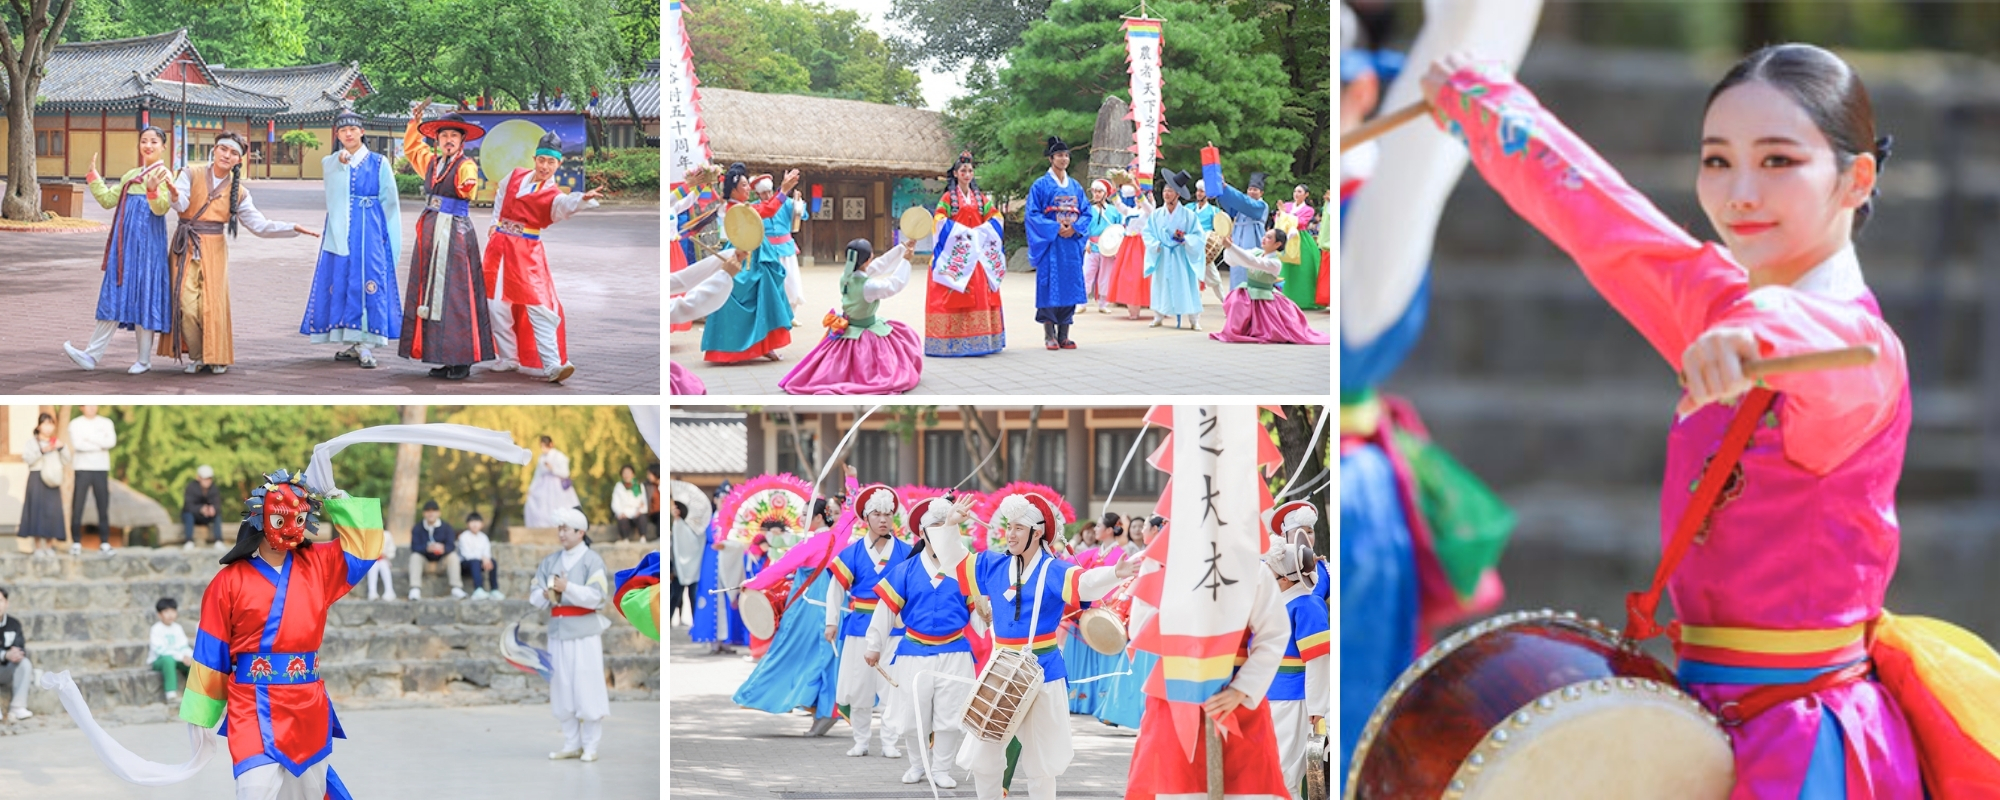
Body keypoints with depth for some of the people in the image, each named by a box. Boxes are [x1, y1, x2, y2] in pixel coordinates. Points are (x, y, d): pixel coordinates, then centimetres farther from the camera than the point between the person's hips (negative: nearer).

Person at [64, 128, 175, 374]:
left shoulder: (164, 175, -3)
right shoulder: (131, 175, 18)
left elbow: (161, 208, -17)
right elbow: (108, 200, 22)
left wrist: (152, 190, -36)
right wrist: (93, 176, 18)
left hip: (148, 243, -6)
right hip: (125, 242, 6)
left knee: (143, 297, -2)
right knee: (115, 296, 4)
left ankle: (144, 360, 6)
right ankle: (93, 354, 1)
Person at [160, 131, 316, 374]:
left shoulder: (237, 191, 7)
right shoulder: (192, 174, 0)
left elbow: (259, 226, 4)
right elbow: (181, 205, -15)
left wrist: (294, 229, -6)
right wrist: (175, 195, -39)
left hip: (214, 249, 1)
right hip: (187, 245, -1)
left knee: (212, 304, -4)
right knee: (187, 304, -8)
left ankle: (216, 357, 14)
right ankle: (196, 356, 9)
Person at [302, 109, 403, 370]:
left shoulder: (379, 163, 5)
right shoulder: (330, 163, 11)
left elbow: (389, 202, 6)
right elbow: (334, 191, -8)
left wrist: (389, 238, 1)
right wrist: (342, 163, -22)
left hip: (369, 233, -3)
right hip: (340, 231, 3)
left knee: (368, 284, -9)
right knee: (340, 285, 0)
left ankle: (367, 346, -9)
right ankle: (353, 345, 7)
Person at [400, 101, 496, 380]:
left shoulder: (466, 166, -9)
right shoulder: (431, 162, 12)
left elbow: (469, 186, -30)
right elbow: (411, 148, 32)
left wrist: (469, 188, -51)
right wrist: (415, 123, 25)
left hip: (455, 233, -8)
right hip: (431, 231, 8)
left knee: (454, 294, -9)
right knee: (430, 292, 7)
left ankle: (462, 361, -7)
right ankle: (446, 358, 12)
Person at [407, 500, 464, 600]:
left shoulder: (446, 527, -6)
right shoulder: (417, 529, -7)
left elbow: (451, 546, -18)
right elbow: (414, 547, -19)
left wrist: (443, 549, -44)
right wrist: (427, 548, -41)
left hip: (442, 558, 0)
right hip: (425, 557, 0)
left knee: (453, 556, -27)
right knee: (415, 556, -29)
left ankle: (456, 588, -27)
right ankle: (415, 590, -39)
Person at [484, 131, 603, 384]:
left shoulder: (553, 195, -10)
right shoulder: (516, 176, 4)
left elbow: (566, 204, -35)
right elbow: (501, 196, 26)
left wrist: (583, 199, -56)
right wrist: (495, 223, 18)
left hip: (527, 254, -4)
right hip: (499, 247, 4)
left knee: (540, 307, -13)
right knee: (498, 305, 7)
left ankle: (552, 365, -16)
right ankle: (509, 358, 20)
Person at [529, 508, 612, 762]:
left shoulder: (591, 560, -2)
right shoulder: (550, 561, 13)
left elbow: (596, 597, -12)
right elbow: (534, 596, 10)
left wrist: (567, 587, -20)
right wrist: (546, 595, -11)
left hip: (584, 633, -5)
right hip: (558, 631, 5)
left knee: (587, 688, -5)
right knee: (562, 691, 6)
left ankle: (590, 746, 1)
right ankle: (571, 745, 14)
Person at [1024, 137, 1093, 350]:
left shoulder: (1075, 187, 14)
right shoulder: (1041, 185, 0)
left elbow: (1086, 213, 10)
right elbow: (1033, 214, -6)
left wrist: (1075, 228, -10)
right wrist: (1055, 228, -16)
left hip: (1071, 243, 4)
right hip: (1050, 244, -4)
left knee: (1069, 286, 2)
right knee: (1050, 286, -6)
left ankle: (1064, 334, 7)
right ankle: (1049, 335, -2)